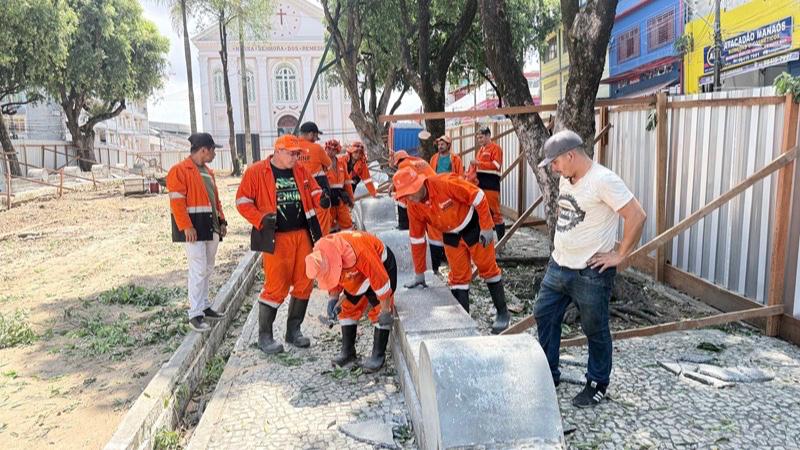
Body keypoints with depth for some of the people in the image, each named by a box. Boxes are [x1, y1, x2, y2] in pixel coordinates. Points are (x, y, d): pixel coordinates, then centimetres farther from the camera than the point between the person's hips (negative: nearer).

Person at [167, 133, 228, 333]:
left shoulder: (208, 172, 18)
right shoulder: (179, 170, -9)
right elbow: (177, 202, -15)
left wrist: (221, 220, 15)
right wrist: (186, 226, -21)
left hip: (211, 227, 9)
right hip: (194, 228, -9)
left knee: (207, 269, 14)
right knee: (198, 270, -9)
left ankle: (204, 307, 25)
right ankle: (195, 314, -2)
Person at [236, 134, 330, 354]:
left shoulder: (301, 171, 10)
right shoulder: (256, 171, -4)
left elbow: (314, 192, 16)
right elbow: (243, 202, -2)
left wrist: (322, 200, -7)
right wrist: (261, 219, -16)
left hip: (302, 235, 6)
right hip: (276, 238, -5)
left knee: (304, 284, 8)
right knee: (276, 287, -5)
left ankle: (294, 330, 25)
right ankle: (265, 336, 11)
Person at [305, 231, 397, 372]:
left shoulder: (358, 250, -44)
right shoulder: (321, 257, -22)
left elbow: (380, 280, -34)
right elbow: (334, 279, 2)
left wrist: (385, 311, -26)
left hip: (382, 265, -6)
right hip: (357, 274, 7)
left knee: (379, 313, -12)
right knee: (348, 309, 5)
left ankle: (378, 356, -3)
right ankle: (348, 353, 15)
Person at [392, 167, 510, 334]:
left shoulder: (445, 183, -32)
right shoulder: (413, 206, -14)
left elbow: (478, 196, -25)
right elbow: (416, 239, -4)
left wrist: (487, 228, -23)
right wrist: (419, 274, 0)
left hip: (474, 225, -4)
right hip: (451, 236, 4)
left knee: (488, 268, 6)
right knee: (458, 276, 5)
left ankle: (503, 313, 21)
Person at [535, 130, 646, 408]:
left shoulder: (603, 180, -20)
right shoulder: (566, 178, 6)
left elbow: (637, 216, -22)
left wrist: (620, 255, -16)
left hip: (590, 273, -8)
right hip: (558, 265, 8)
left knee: (595, 331, 8)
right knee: (544, 316, 14)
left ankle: (597, 385, 27)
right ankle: (549, 375, 31)